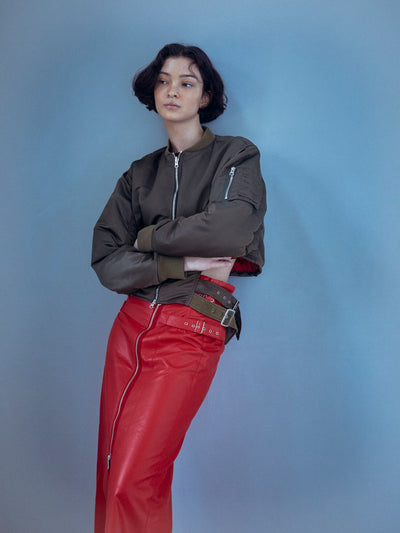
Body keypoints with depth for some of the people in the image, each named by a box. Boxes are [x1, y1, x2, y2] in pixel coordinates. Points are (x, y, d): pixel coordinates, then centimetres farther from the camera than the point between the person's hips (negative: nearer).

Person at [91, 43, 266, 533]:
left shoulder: (236, 156, 4)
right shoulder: (140, 173, 14)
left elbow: (230, 229, -18)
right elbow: (107, 263, 2)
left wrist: (149, 238, -4)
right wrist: (185, 262, -11)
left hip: (190, 336, -5)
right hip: (131, 326, 5)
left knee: (133, 484, -9)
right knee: (111, 472, 8)